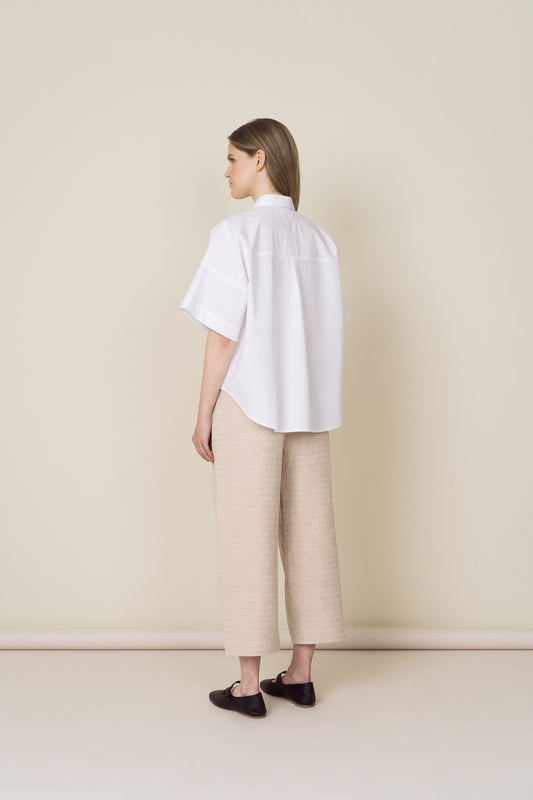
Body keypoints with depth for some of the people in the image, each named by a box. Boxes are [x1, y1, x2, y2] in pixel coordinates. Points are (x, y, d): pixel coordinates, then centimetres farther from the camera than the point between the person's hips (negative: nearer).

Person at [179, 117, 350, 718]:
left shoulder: (237, 233, -9)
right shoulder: (318, 239, 8)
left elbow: (224, 334, -12)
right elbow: (330, 332, 9)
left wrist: (203, 414, -6)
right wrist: (309, 403, 17)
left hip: (249, 405, -6)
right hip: (309, 408, 6)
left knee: (247, 538, 1)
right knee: (308, 534, 10)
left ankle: (249, 686, 9)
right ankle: (300, 675, 20)